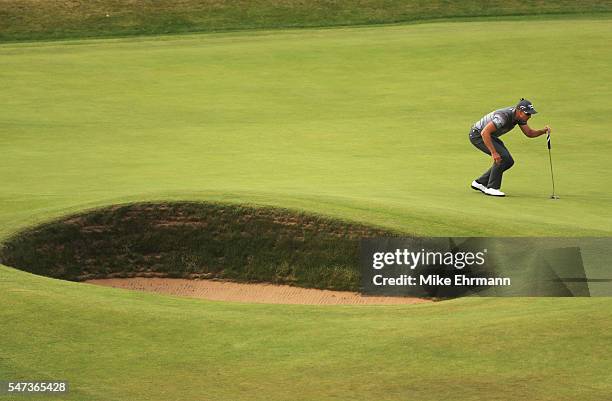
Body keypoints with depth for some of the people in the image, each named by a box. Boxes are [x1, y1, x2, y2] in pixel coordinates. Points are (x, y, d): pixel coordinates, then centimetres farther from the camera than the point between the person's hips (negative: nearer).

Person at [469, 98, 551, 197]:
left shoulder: (519, 116, -7)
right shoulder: (504, 116, -35)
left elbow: (529, 133, 3)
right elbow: (485, 133, -38)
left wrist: (543, 131, -17)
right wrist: (493, 153, -40)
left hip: (489, 135, 9)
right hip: (477, 134, -9)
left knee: (509, 161, 3)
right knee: (502, 156, -23)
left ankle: (480, 182, 13)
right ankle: (492, 188, -11)